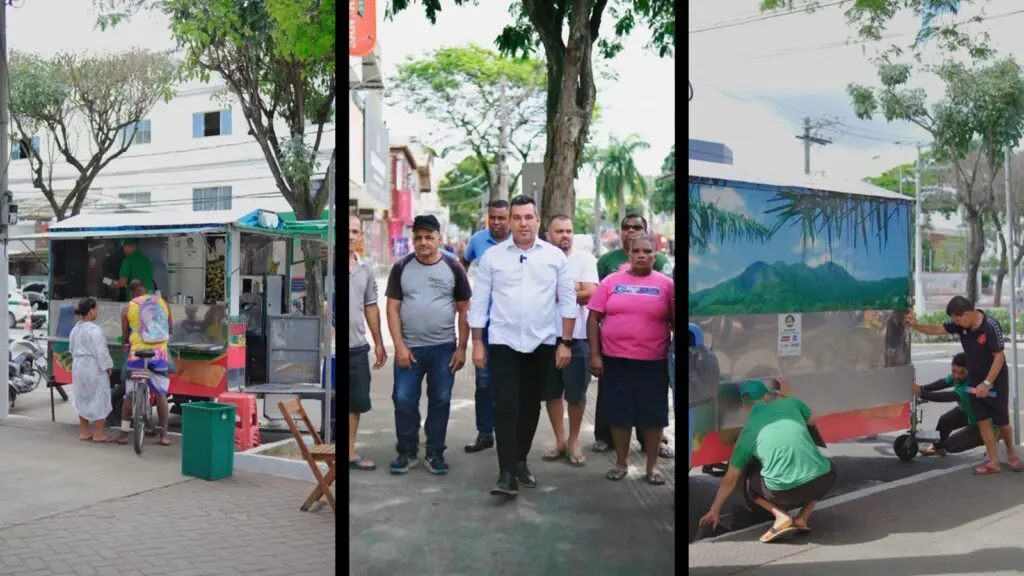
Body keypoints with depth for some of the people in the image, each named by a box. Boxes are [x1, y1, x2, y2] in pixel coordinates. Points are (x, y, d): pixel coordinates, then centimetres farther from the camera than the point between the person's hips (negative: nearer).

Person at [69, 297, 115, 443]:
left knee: (83, 398, 17)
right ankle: (98, 433, 2)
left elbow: (72, 349, 17)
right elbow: (100, 351, -18)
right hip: (94, 367, -9)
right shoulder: (94, 330, -18)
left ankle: (84, 431, 24)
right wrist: (108, 366, -9)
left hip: (78, 366, 9)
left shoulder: (75, 329, 9)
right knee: (99, 398, 0)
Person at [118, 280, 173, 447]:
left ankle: (124, 433, 13)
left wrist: (125, 344, 29)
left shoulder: (127, 308, 0)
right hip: (160, 352, 1)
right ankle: (164, 434, 7)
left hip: (137, 353, -1)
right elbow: (170, 327, 14)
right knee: (161, 394, 6)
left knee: (129, 395, 10)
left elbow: (125, 335, 6)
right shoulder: (162, 302, 5)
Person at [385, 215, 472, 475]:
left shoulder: (453, 267, -1)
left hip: (444, 348, 0)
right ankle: (406, 452, 16)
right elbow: (392, 308, 0)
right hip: (409, 348, 0)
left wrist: (462, 347, -2)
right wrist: (399, 346, -7)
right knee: (403, 400, 1)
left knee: (440, 401, 7)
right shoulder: (401, 267, 0)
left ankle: (435, 453, 20)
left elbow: (464, 309, 3)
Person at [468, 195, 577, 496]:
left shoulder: (555, 256, 1)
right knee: (505, 406, -8)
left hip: (542, 343, 2)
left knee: (531, 406, 11)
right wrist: (477, 343, -1)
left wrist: (566, 342, -1)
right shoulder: (492, 256, -1)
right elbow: (479, 302, 2)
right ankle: (507, 473, -7)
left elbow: (567, 301, 3)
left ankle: (520, 461, 27)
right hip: (503, 342, -1)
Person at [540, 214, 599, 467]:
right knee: (551, 392, 10)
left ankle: (573, 441, 22)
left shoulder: (585, 259, 0)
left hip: (577, 337, -2)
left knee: (576, 394, 5)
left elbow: (590, 294, -11)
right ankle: (559, 440, 25)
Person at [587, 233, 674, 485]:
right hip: (615, 359, 1)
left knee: (653, 412, 7)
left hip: (653, 361, -1)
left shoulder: (666, 284, 0)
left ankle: (652, 465, 22)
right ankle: (621, 462, 25)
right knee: (619, 412, 9)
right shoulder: (611, 281, 2)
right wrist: (594, 354, -2)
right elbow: (594, 318, 3)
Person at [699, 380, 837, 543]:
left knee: (750, 482, 30)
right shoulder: (791, 403, 13)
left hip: (785, 493, -1)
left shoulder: (747, 433, 13)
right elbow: (811, 420, 36)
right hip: (822, 481, 1)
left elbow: (730, 480, 20)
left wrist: (714, 510, 33)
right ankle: (803, 519, 17)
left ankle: (781, 516, 4)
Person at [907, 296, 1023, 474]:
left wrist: (987, 383, -25)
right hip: (975, 381, 5)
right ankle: (994, 462, 8)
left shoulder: (991, 326, -25)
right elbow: (937, 329, -2)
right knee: (983, 421, 2)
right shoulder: (960, 324, -7)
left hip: (995, 380, -5)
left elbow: (999, 357, -23)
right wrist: (915, 325, -17)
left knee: (1001, 422, 6)